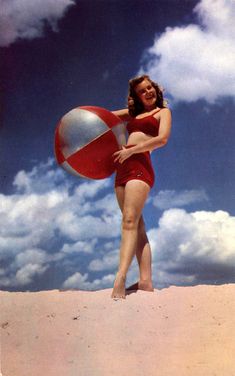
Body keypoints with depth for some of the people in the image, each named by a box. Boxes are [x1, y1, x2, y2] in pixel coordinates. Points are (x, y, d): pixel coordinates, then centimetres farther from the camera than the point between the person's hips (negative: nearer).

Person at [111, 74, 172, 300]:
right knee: (137, 225, -2)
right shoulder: (133, 113, 27)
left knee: (130, 221, -22)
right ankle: (145, 281, -5)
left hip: (140, 165, -7)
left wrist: (130, 151, -12)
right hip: (123, 168, 7)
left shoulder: (163, 112, 11)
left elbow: (162, 139, -7)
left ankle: (120, 279, -33)